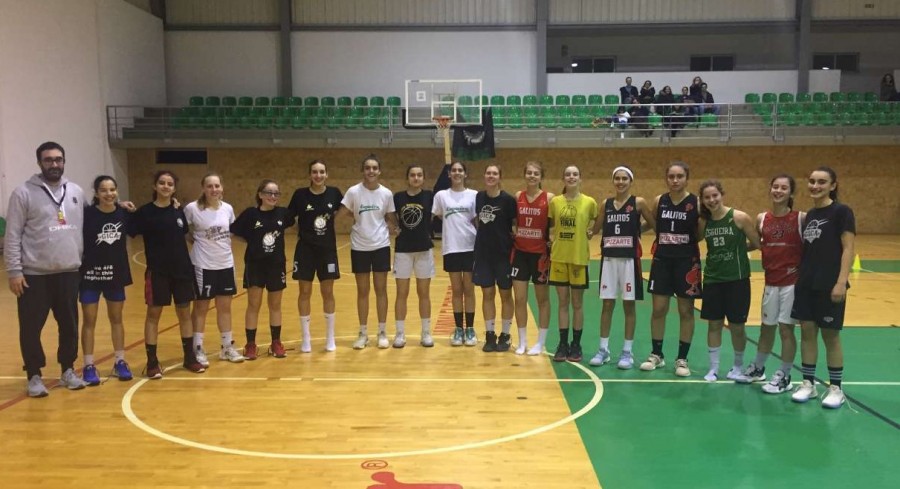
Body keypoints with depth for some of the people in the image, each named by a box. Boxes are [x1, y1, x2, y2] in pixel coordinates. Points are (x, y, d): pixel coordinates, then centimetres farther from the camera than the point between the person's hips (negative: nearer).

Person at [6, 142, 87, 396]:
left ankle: (68, 370, 26)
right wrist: (14, 271, -11)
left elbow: (82, 229, 14)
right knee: (31, 327, 4)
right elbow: (12, 236, -7)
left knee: (70, 325, 11)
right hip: (34, 274, -4)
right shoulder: (24, 193, -6)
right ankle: (34, 376, 18)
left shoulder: (76, 192, 8)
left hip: (69, 272, 4)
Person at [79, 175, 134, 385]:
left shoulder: (124, 214, -2)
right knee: (89, 321, 5)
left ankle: (120, 362, 24)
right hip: (90, 274, -3)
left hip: (116, 274, 4)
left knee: (116, 319, 14)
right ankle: (89, 366, 15)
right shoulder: (86, 214, -13)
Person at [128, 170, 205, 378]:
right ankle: (152, 362, 12)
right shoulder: (145, 212, -6)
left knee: (184, 313, 10)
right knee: (153, 314, 3)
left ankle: (190, 357, 21)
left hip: (182, 269, 4)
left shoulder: (179, 210, 6)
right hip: (157, 271, -4)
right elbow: (127, 234, -11)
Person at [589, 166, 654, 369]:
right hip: (609, 258, 3)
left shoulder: (638, 203, -2)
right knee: (607, 305, 7)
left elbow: (654, 225, 1)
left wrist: (636, 229, -5)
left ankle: (627, 351, 13)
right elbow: (595, 228, 13)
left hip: (629, 259, -3)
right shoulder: (606, 204, 8)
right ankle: (603, 349, 16)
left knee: (629, 305, 4)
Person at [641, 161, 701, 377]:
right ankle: (656, 354, 21)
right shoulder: (659, 201, 2)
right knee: (658, 309, 6)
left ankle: (682, 358, 17)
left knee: (686, 311, 6)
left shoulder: (696, 203, -7)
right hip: (662, 260, 3)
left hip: (687, 261, -2)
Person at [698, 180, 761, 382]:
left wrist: (737, 250, 3)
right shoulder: (703, 222, 0)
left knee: (736, 326, 7)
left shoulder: (740, 217, -11)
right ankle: (713, 368, 20)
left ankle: (738, 366, 28)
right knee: (714, 324, 8)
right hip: (712, 279, 3)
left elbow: (757, 243, -5)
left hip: (737, 279, -3)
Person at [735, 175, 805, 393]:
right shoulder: (762, 219, 3)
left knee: (786, 328, 2)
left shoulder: (801, 218, -8)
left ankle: (784, 376, 16)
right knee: (766, 327, 16)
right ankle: (758, 368, 33)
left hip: (793, 281, -4)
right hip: (771, 281, 4)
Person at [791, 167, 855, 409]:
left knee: (830, 335, 3)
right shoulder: (809, 214, 11)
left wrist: (841, 282, -19)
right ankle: (808, 383, 18)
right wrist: (800, 276, 13)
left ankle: (836, 388, 16)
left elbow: (848, 249, -13)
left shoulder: (841, 211, -8)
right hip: (805, 283, 6)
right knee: (807, 331, 8)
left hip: (829, 285, -6)